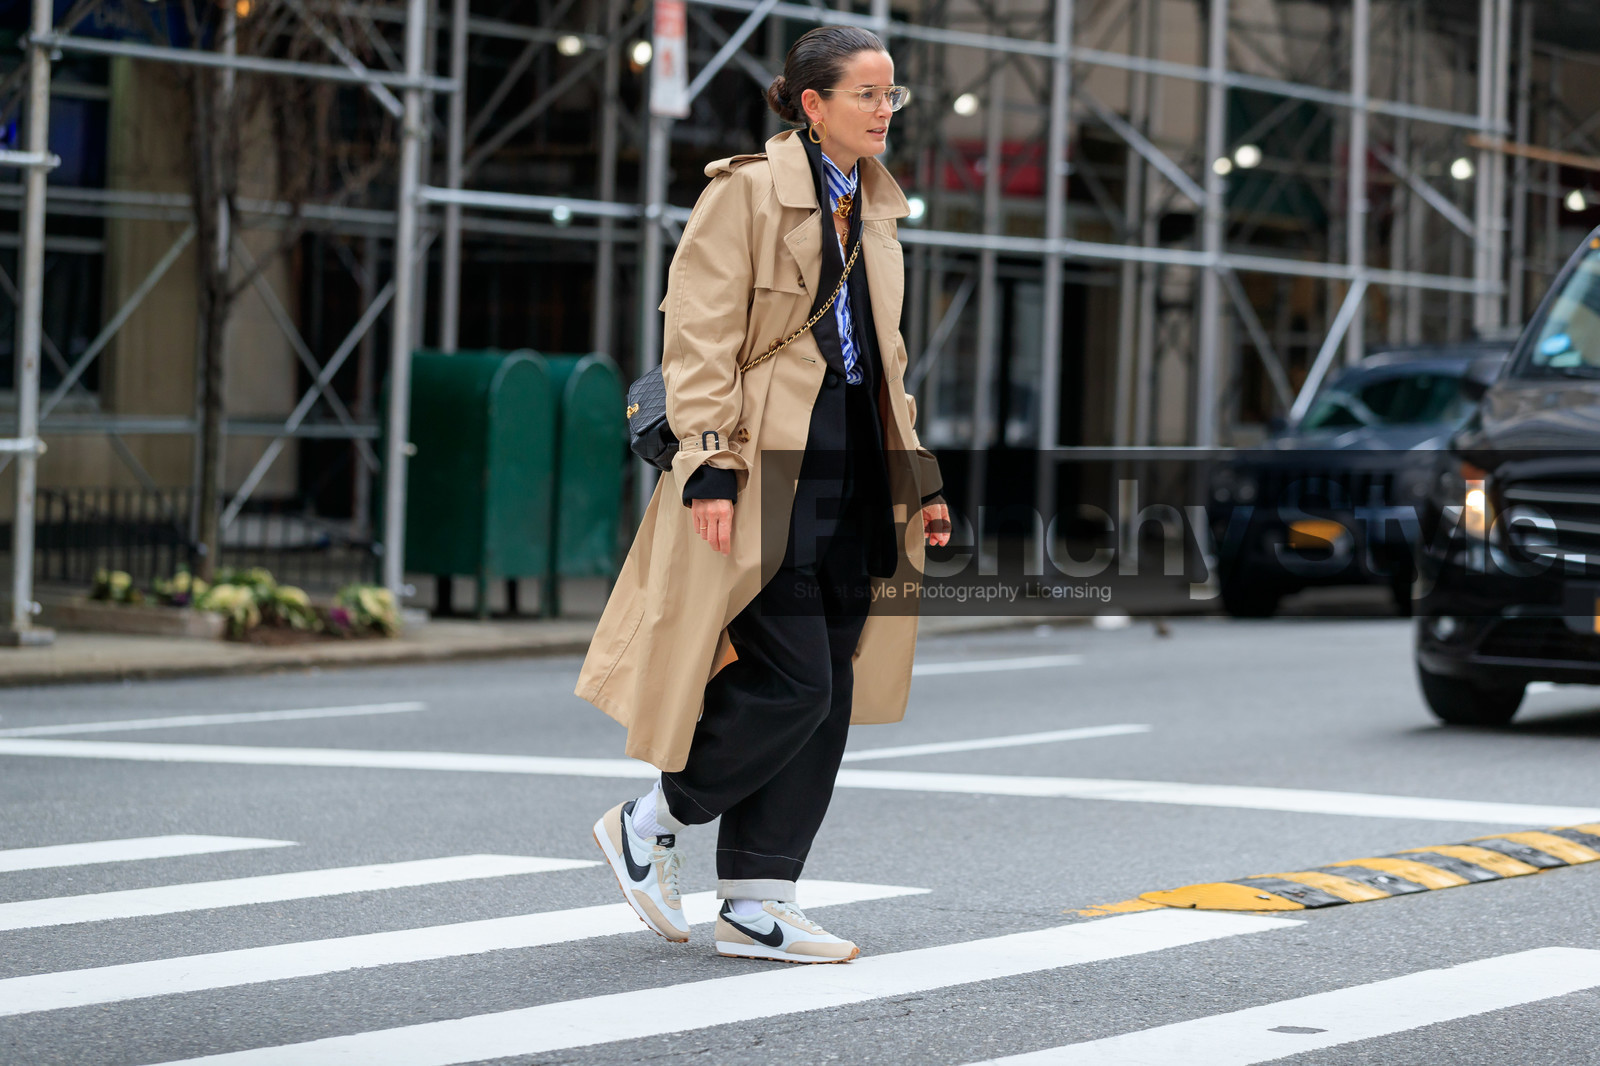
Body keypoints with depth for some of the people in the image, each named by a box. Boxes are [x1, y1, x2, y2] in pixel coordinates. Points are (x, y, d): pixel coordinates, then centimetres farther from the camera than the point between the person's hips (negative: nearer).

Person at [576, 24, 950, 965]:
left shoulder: (874, 209, 18)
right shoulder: (747, 191, -6)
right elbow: (700, 340, -11)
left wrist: (917, 481, 17)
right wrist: (710, 463, -18)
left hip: (853, 478, 8)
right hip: (769, 474, -8)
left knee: (827, 695, 4)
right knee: (791, 682, -13)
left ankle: (757, 902, 10)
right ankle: (650, 824, 8)